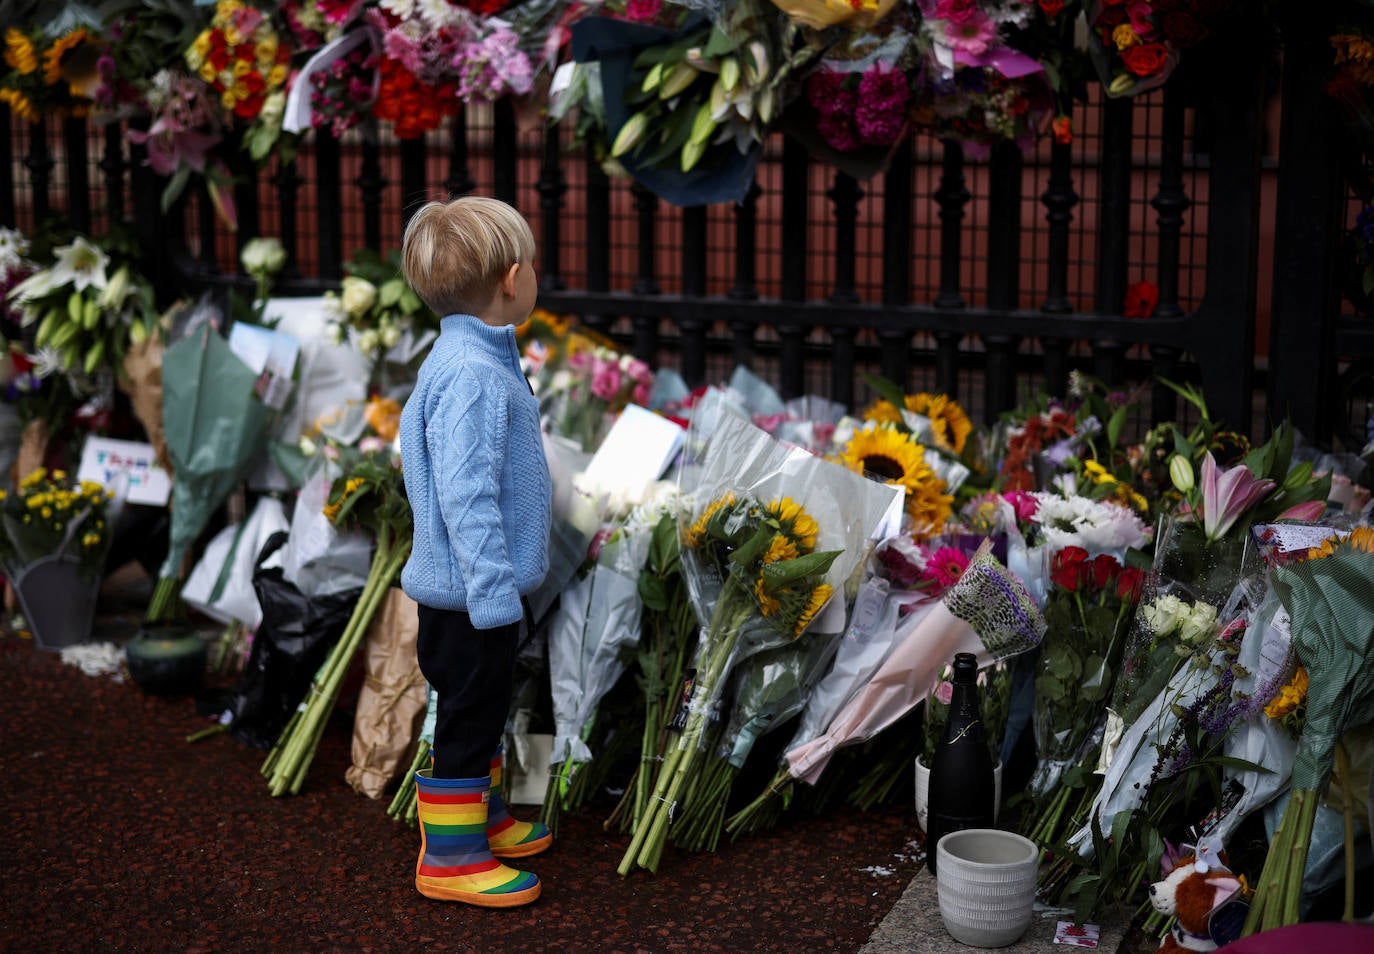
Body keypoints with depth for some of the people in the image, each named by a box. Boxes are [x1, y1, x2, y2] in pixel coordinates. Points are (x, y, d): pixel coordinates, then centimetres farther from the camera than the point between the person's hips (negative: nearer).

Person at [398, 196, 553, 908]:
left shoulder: (477, 359, 9)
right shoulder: (472, 376, -25)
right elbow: (464, 495, -28)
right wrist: (494, 590, -27)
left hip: (481, 588, 10)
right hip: (471, 592, -10)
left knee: (485, 707, 23)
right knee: (467, 715, 2)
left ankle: (484, 817, 39)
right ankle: (451, 856, 14)